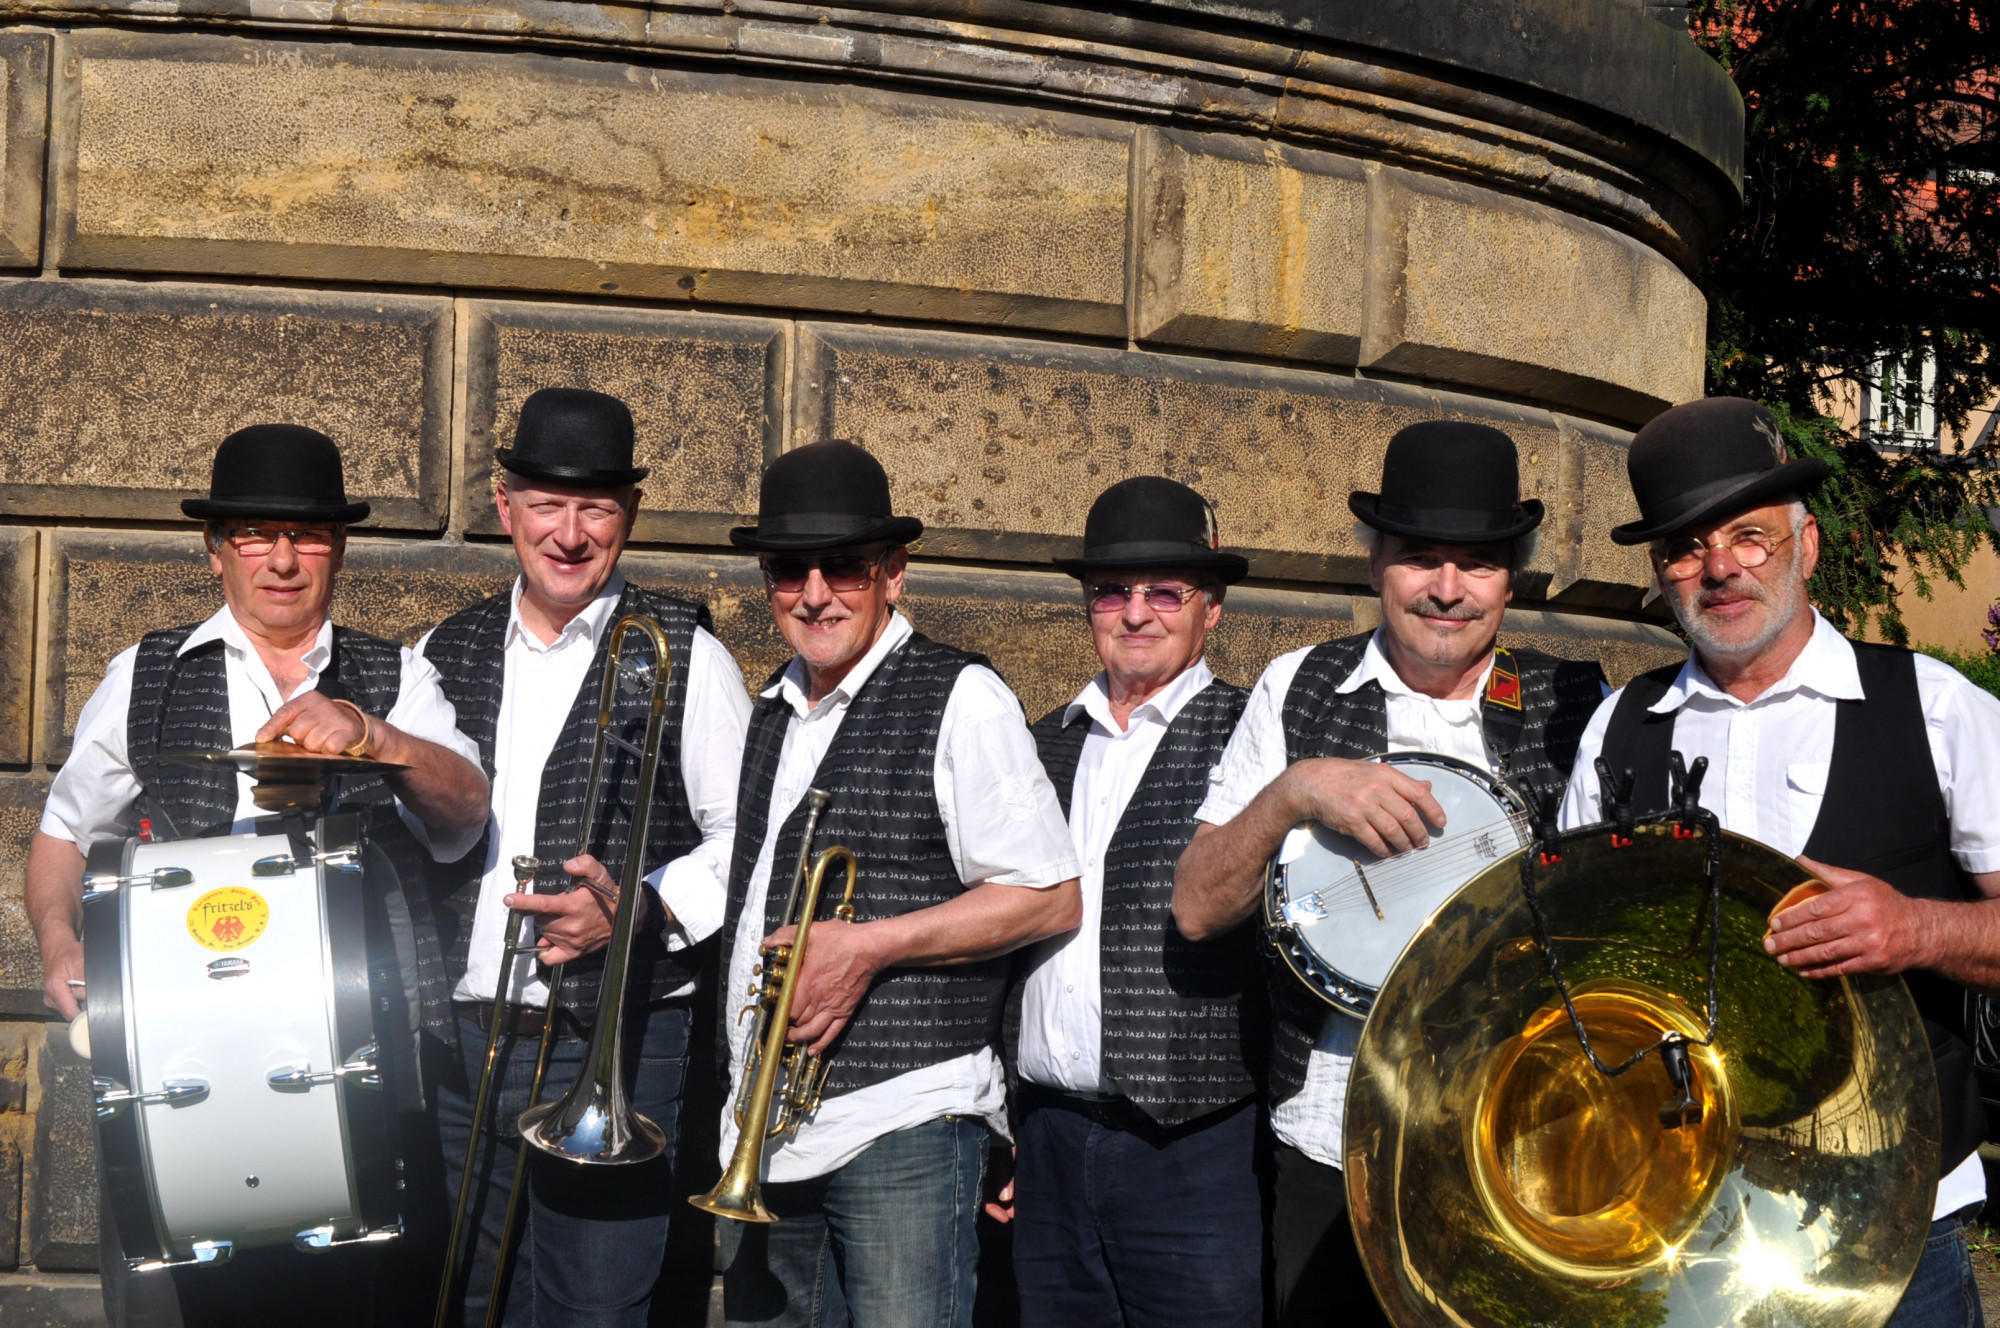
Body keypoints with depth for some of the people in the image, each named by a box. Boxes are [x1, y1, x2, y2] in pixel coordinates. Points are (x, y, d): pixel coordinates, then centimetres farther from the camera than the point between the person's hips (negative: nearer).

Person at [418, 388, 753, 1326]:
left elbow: (750, 836, -3)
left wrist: (638, 911, -17)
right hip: (462, 1039, 4)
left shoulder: (684, 655, -2)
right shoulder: (443, 655, 11)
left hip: (613, 1045, -4)